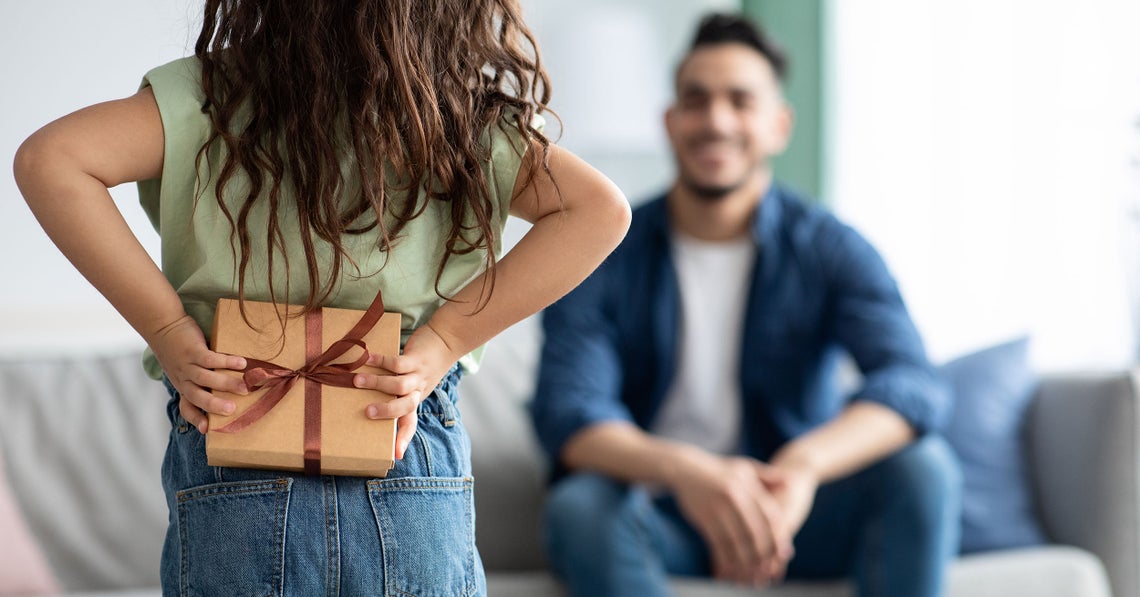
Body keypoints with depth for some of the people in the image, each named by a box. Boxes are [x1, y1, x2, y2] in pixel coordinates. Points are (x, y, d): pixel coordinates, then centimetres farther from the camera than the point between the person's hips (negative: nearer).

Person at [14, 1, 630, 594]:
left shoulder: (214, 94, -2)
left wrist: (163, 326, -9)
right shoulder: (460, 117, 3)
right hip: (418, 497, 1)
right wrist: (441, 344, -8)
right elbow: (599, 208, -8)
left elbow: (48, 160, -14)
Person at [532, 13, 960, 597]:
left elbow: (913, 385, -22)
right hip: (660, 520, 0)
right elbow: (568, 411, -19)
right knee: (578, 504, -32)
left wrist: (803, 466, -44)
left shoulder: (831, 250, -5)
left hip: (790, 509, 1)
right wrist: (685, 471, -41)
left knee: (920, 465, -25)